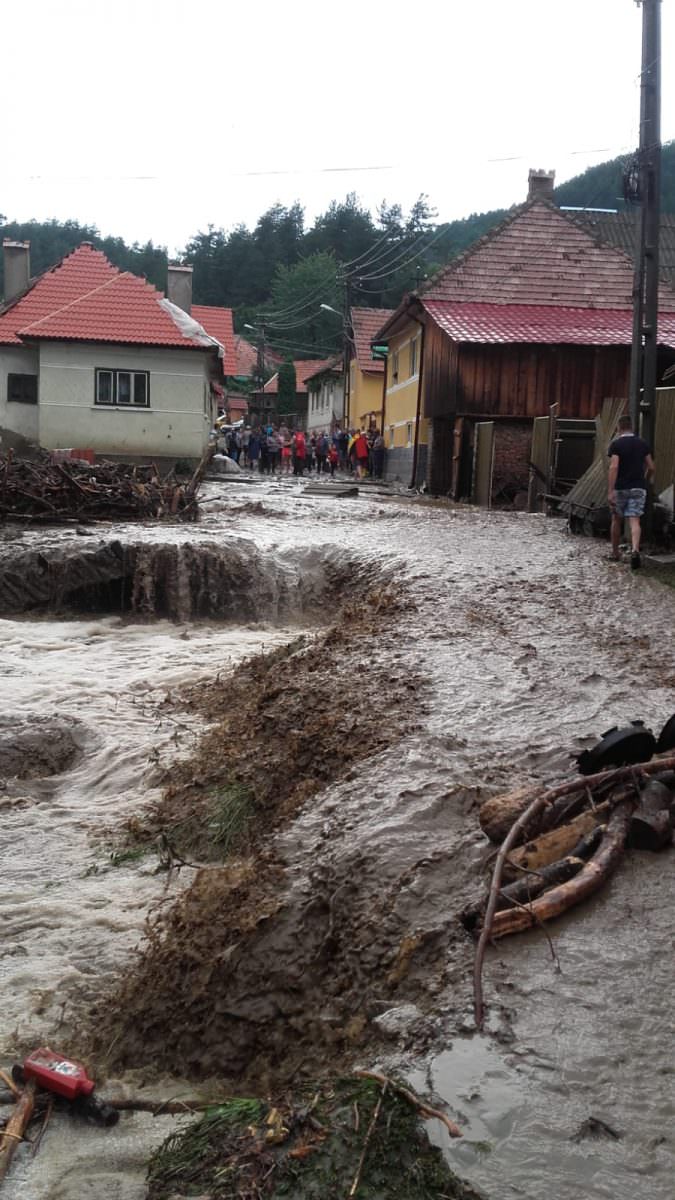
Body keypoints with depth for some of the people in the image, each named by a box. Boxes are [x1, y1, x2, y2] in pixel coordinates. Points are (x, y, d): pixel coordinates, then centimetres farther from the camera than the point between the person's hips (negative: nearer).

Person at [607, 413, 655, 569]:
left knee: (617, 520, 13)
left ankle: (615, 553, 23)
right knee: (634, 521, -3)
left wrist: (610, 491, -20)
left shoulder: (616, 444, -6)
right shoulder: (642, 443, 7)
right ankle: (635, 550, -27)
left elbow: (614, 467, -17)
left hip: (620, 488, -2)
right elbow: (651, 467, 7)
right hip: (638, 488, 2)